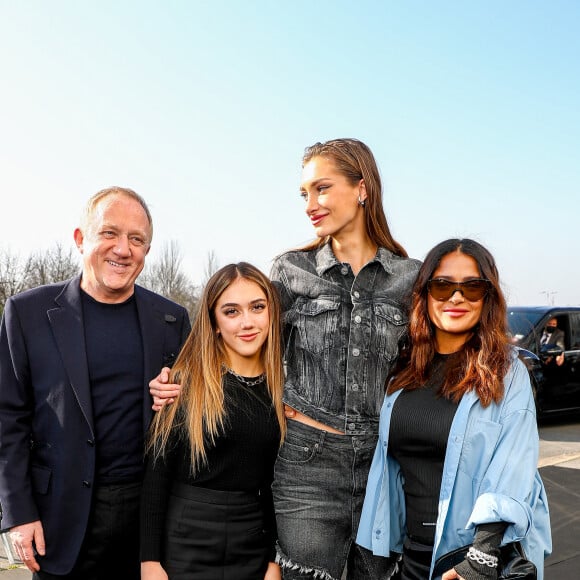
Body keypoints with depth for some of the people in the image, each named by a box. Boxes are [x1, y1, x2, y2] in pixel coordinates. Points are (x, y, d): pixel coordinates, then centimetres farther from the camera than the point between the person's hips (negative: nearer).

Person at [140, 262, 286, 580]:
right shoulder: (186, 382, -9)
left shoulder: (280, 388, 0)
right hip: (184, 545, -3)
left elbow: (280, 483, 4)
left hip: (254, 550, 3)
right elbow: (157, 472, -8)